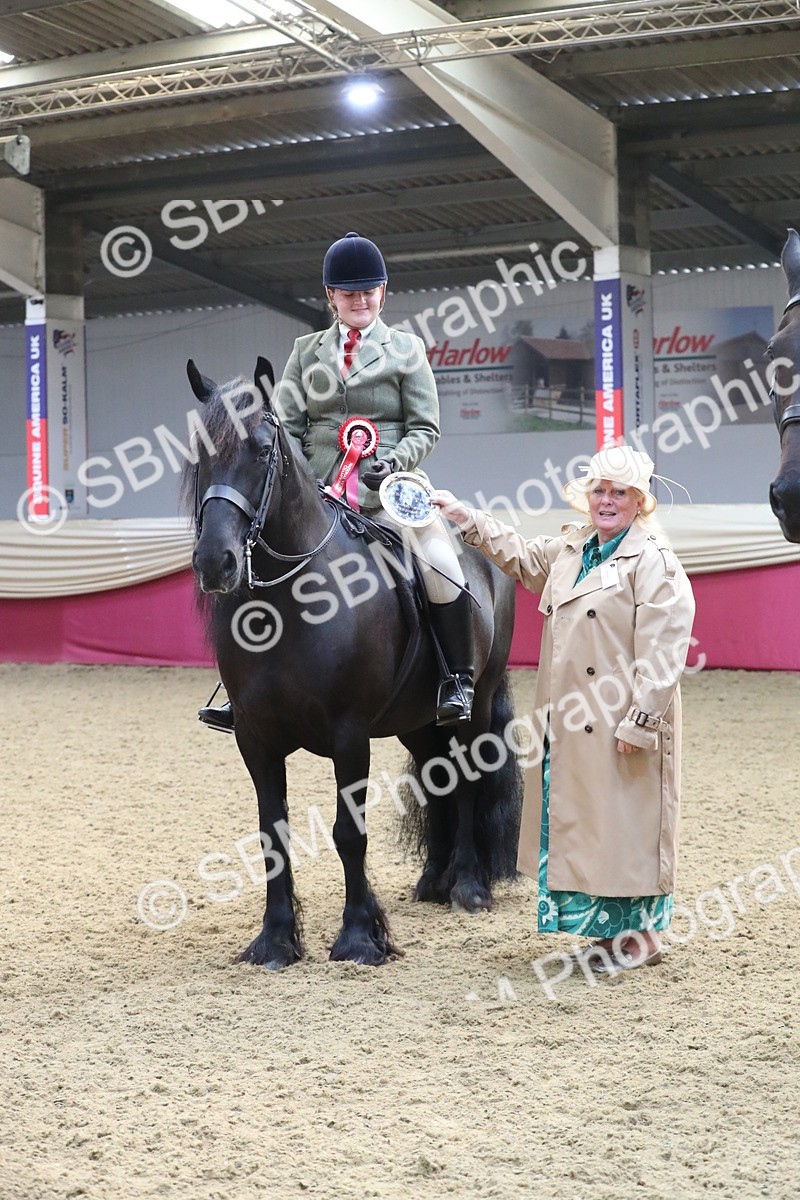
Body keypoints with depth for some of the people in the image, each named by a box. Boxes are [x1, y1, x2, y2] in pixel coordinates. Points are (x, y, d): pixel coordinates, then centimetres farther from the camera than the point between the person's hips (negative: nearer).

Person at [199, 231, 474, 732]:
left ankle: (459, 680, -9)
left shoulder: (406, 348, 6)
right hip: (319, 493, 3)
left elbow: (425, 429, 2)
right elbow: (287, 424, 11)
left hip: (388, 490, -3)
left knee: (441, 568, -25)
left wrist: (393, 462, -17)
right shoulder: (307, 351, 14)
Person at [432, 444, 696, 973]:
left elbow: (661, 653, -17)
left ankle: (641, 936, 10)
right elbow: (521, 556, 31)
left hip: (621, 725, -8)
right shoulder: (572, 549, 14)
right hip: (571, 725, 9)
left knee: (625, 823, -2)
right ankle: (613, 929, 24)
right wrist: (465, 517, 25)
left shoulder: (655, 561, -11)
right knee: (581, 820, 13)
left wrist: (639, 722, -21)